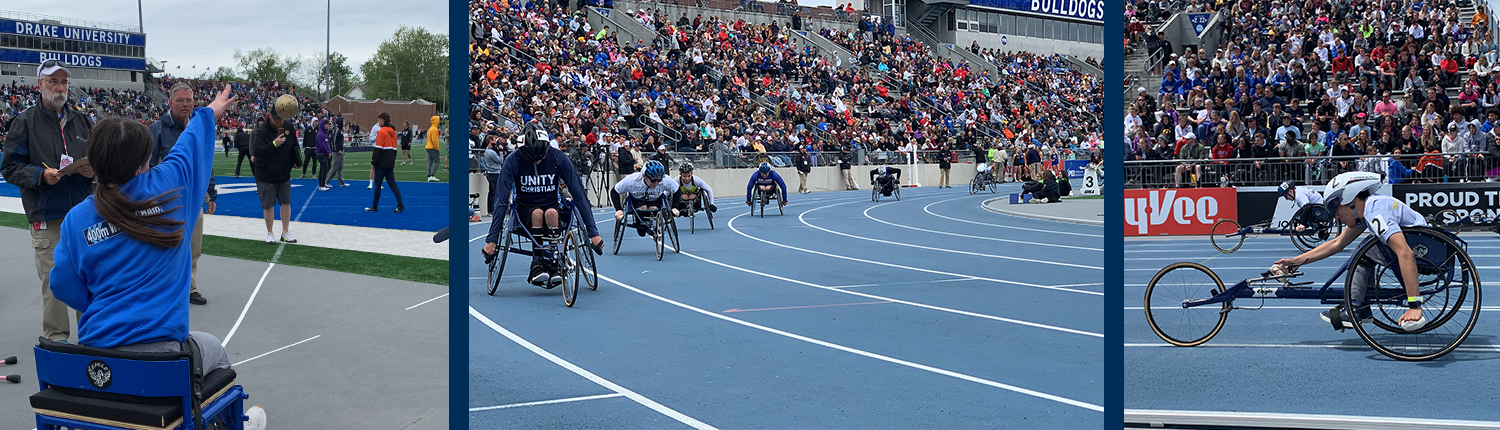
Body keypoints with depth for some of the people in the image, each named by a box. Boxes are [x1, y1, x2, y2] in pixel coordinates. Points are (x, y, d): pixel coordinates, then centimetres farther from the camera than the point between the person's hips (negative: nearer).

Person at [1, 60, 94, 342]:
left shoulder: (81, 121, 14)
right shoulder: (25, 123, 1)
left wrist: (94, 170, -4)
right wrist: (41, 175, -17)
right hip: (47, 219, -4)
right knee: (54, 281, -4)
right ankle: (56, 338, 5)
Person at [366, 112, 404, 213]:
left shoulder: (382, 131, -12)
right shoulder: (393, 131, 12)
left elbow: (378, 149, -16)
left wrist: (373, 162, -12)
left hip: (381, 163, -7)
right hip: (390, 163, 7)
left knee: (377, 184, 2)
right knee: (392, 183, 6)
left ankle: (374, 206, 10)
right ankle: (400, 205, -5)